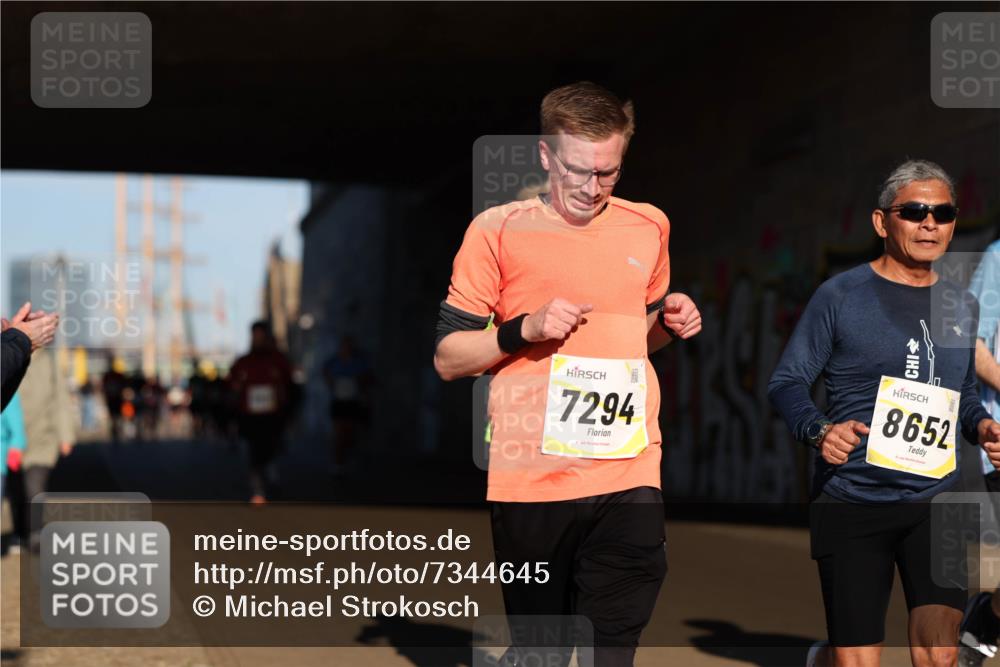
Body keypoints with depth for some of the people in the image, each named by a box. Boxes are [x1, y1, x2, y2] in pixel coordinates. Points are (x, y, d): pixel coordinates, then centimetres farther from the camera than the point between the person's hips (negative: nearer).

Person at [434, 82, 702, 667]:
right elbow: (448, 358, 1)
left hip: (629, 476, 2)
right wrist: (525, 329, -14)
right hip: (530, 482, -2)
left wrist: (671, 323, 5)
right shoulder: (498, 230, -1)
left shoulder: (648, 227, 11)